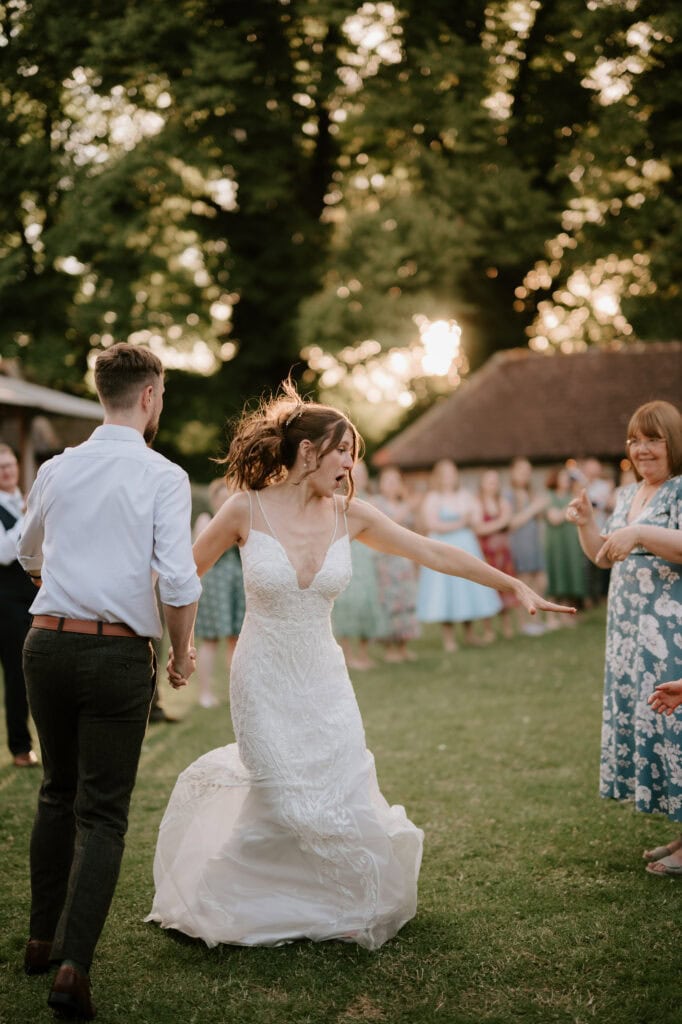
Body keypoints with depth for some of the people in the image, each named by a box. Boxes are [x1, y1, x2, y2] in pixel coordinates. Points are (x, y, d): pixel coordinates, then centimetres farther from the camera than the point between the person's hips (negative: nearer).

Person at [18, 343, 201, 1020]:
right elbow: (178, 582, -15)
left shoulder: (55, 470, 5)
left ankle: (41, 939, 31)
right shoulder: (163, 477, -9)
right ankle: (73, 966, -6)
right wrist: (182, 652, 2)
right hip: (118, 654, -4)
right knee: (102, 813, 4)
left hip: (47, 643, 5)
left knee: (57, 793, 21)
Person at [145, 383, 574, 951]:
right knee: (283, 802, -3)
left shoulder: (350, 515, -3)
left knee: (344, 798, 4)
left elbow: (435, 553, 0)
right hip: (264, 680, -3)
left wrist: (513, 585, -1)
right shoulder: (247, 509, -12)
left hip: (324, 681, 3)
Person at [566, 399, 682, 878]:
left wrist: (639, 533, -29)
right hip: (629, 631, 8)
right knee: (639, 718, 9)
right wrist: (586, 523, 4)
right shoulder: (628, 494, 16)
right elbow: (603, 556, 20)